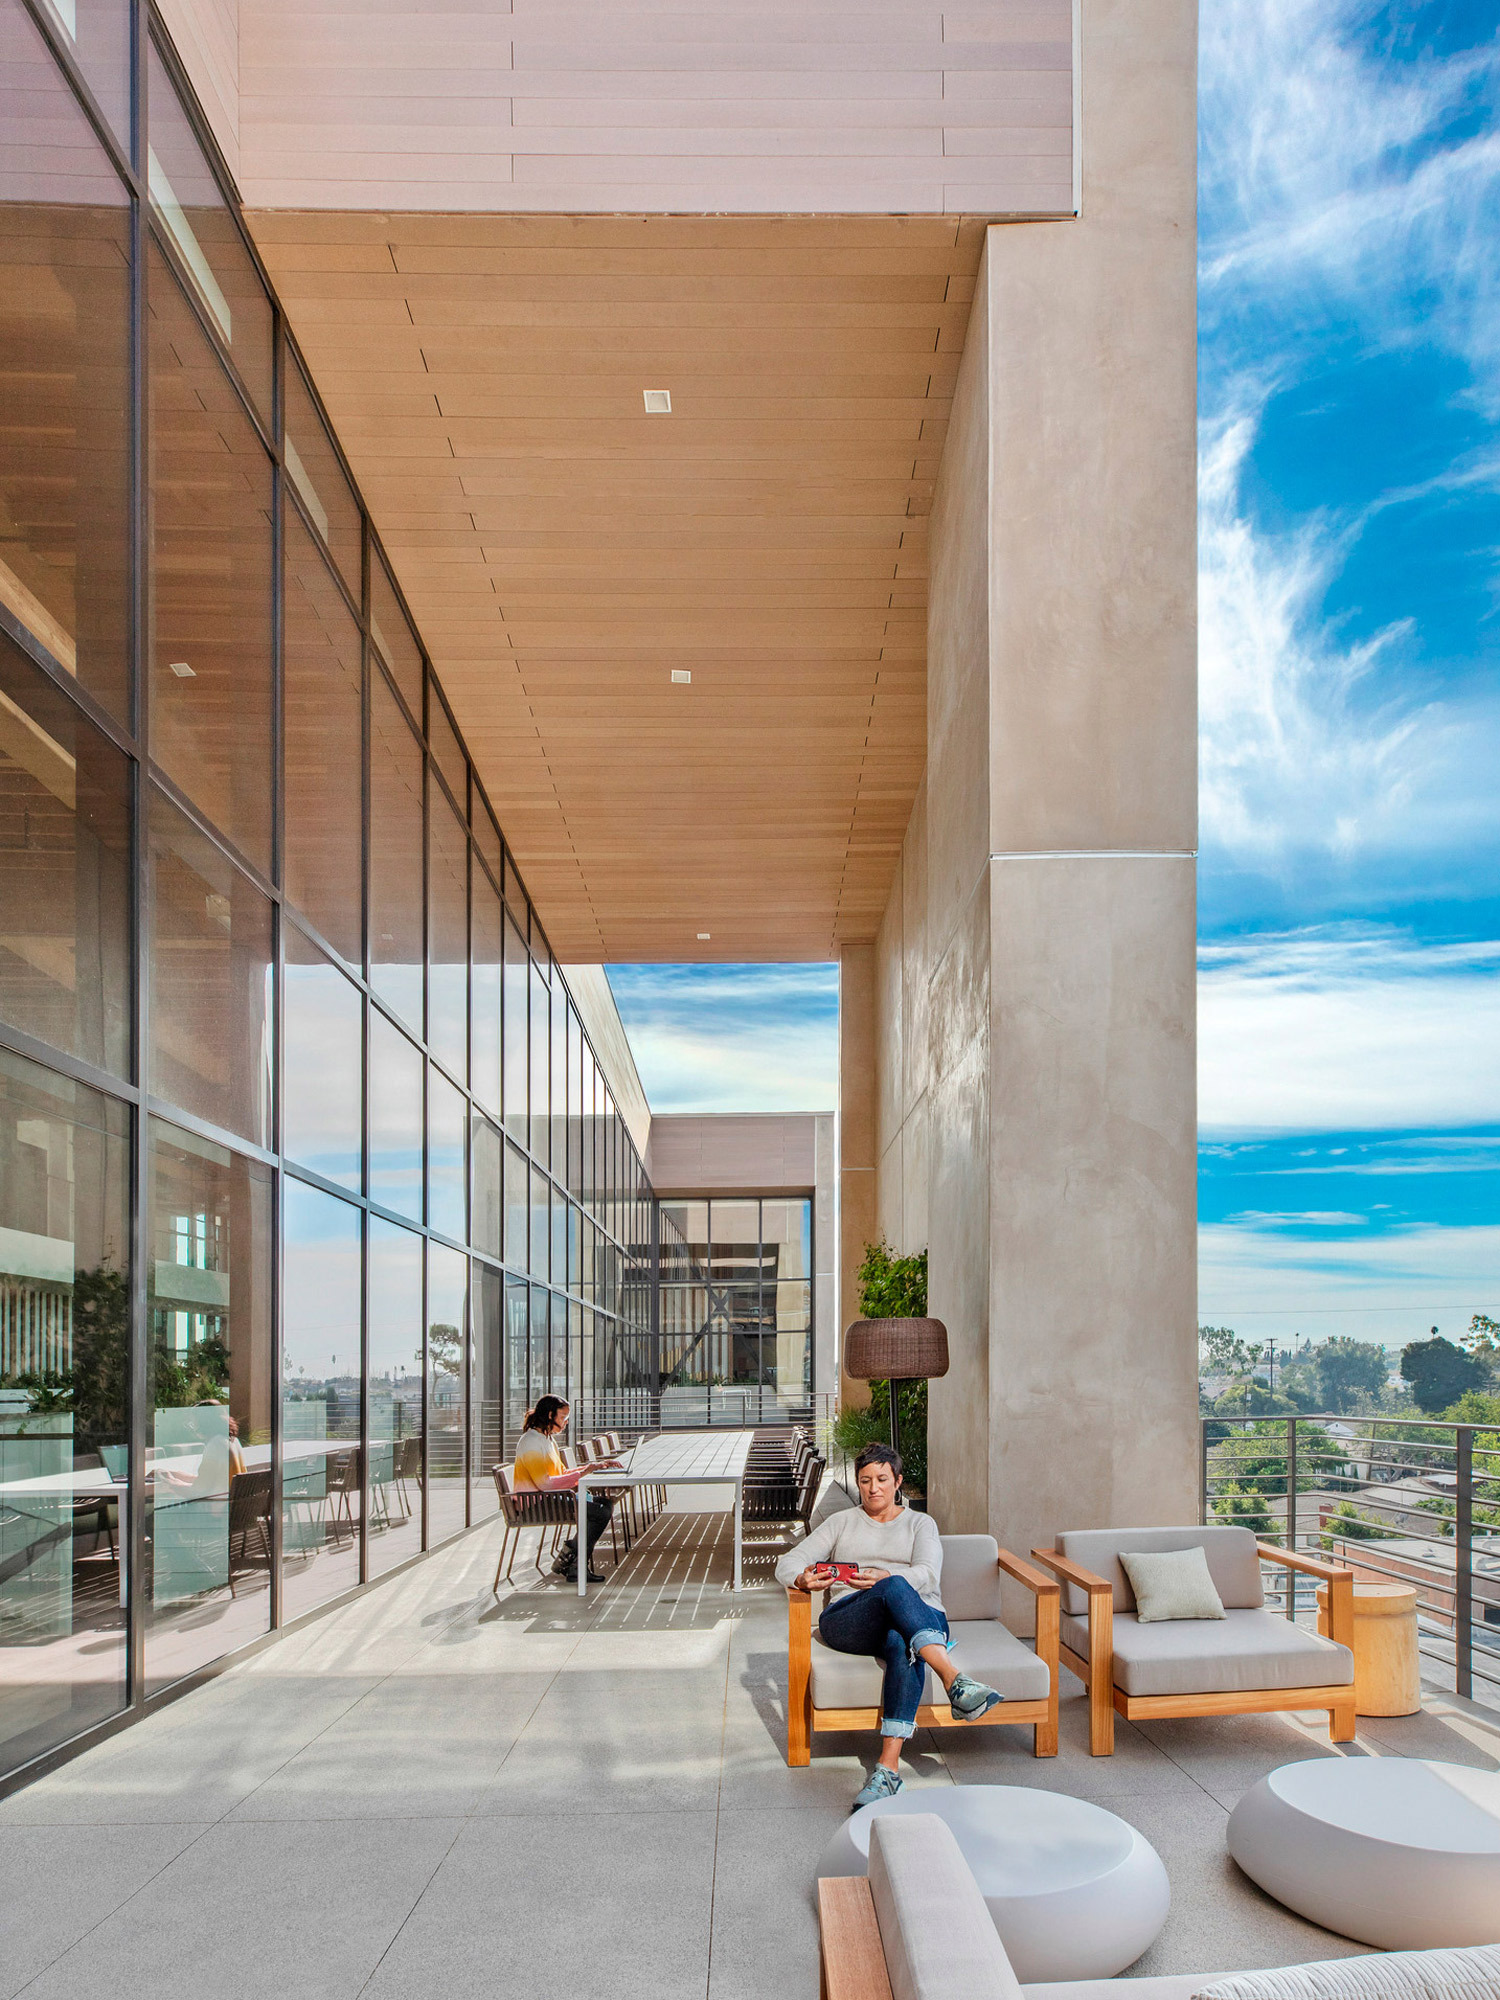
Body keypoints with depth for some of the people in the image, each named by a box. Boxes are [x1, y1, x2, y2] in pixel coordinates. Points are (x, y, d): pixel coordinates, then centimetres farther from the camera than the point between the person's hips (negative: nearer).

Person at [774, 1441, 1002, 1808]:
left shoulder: (920, 1523, 22)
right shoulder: (842, 1522, 26)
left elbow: (927, 1573, 1)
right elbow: (788, 1563, 16)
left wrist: (883, 1578, -20)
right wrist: (804, 1579, -11)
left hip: (922, 1618, 0)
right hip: (847, 1622, 0)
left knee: (904, 1644, -40)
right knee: (895, 1589, -37)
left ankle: (889, 1768, -50)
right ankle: (955, 1682, -54)